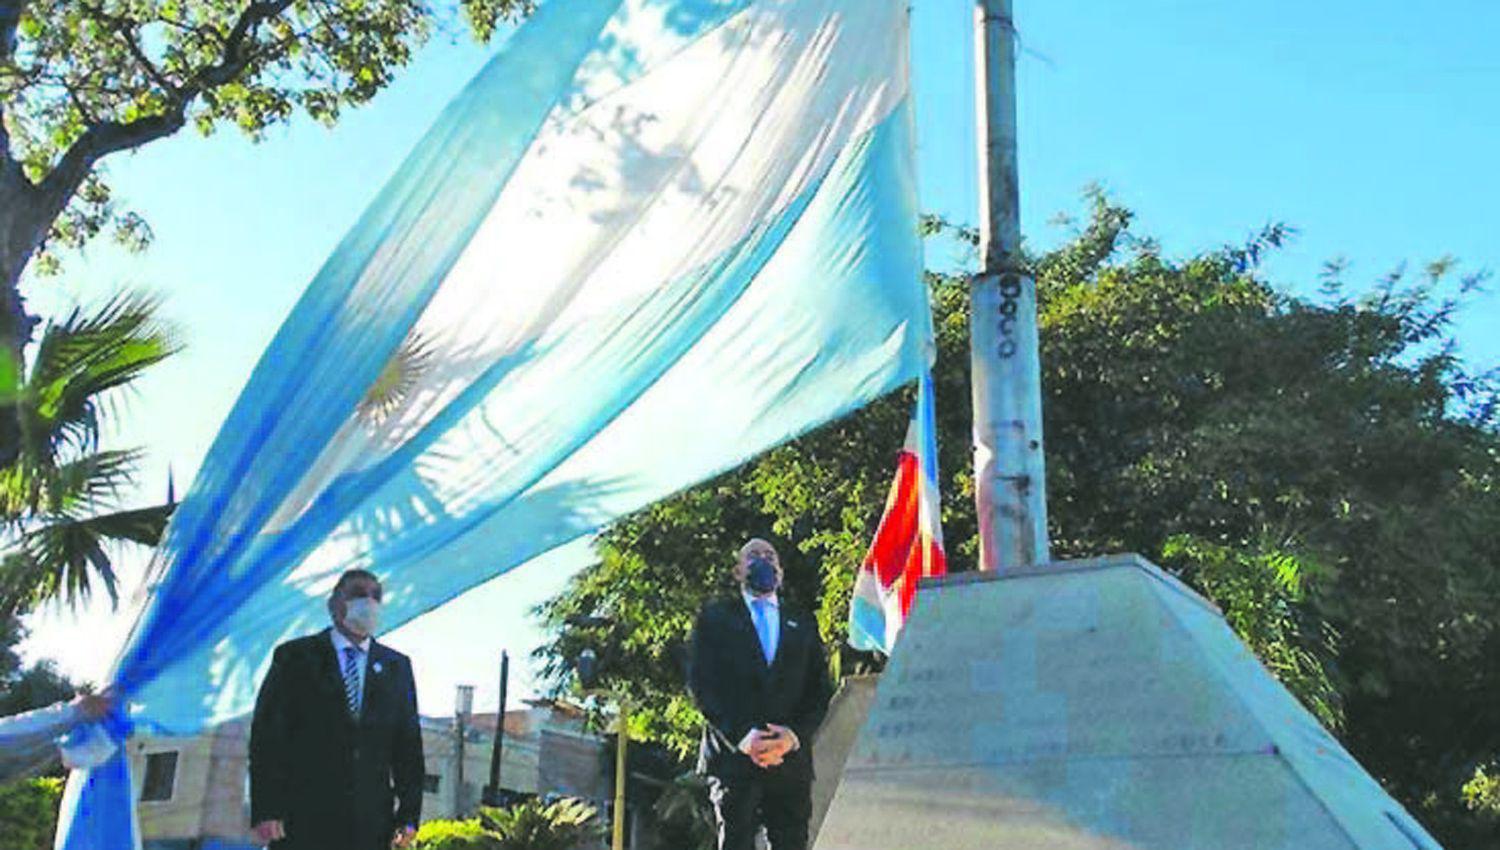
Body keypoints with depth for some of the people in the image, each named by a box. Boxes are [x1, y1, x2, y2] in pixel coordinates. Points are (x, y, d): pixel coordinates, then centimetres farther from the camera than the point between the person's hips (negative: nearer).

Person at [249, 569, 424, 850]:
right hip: (302, 824, -2)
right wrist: (266, 811, -9)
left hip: (370, 827, 2)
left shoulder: (397, 666, 14)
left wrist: (408, 815, 3)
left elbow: (409, 743, 11)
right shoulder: (294, 657, 6)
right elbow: (267, 736, 0)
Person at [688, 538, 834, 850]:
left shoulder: (803, 624, 20)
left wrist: (794, 735, -7)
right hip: (733, 758, -2)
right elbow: (701, 684, 1)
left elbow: (820, 691, 12)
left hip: (791, 762, 3)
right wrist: (740, 736, -13)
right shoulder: (715, 617, 12)